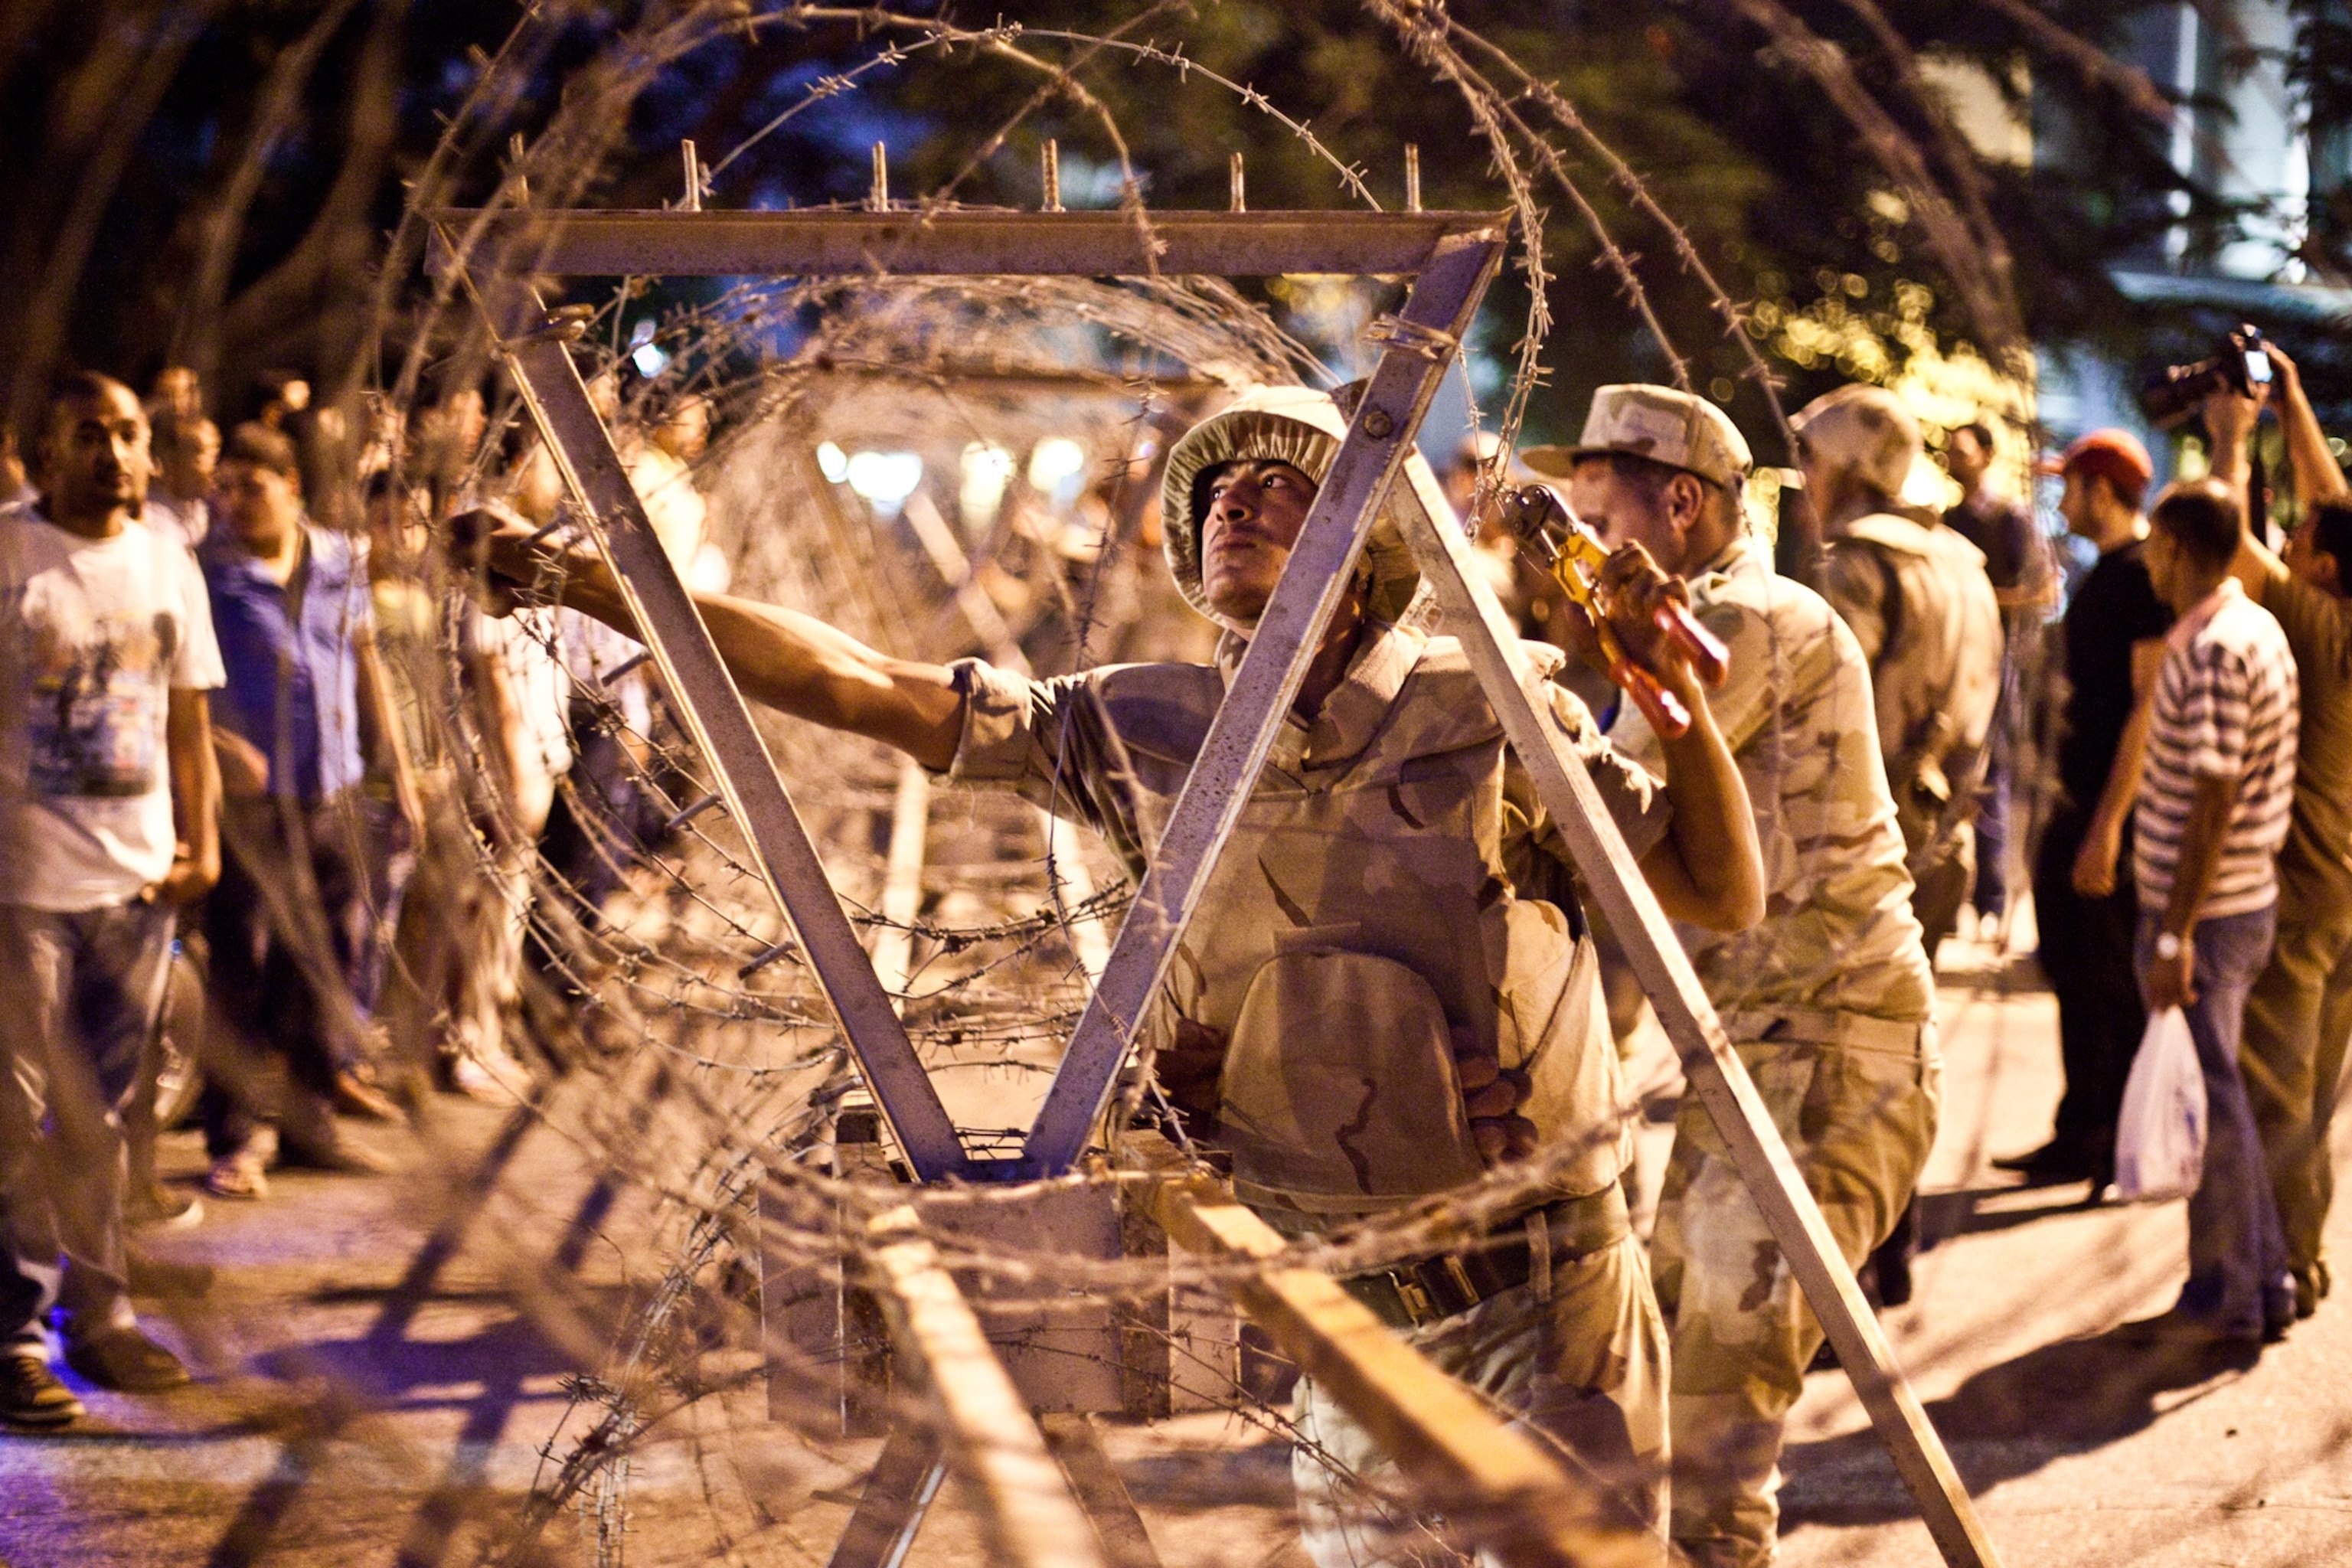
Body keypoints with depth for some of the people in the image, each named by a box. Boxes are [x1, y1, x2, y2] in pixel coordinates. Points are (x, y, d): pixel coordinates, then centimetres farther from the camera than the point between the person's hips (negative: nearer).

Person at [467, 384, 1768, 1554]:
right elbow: (855, 685, -2)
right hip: (1351, 1309, 3)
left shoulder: (1488, 710, -6)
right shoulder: (1142, 733, 0)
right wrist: (591, 584, -7)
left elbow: (1722, 894, -1)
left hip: (1544, 1290, -2)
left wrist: (1677, 691, -17)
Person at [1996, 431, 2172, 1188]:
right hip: (2081, 802, 10)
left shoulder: (2146, 575, -17)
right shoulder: (2106, 573, 13)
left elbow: (2152, 706, -22)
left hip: (2120, 807, -10)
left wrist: (2110, 821, -25)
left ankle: (2122, 1147, 6)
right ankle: (2080, 1138, 22)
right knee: (2073, 969, 14)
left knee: (2111, 983, -3)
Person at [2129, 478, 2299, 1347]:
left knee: (2207, 1099, 1)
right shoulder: (2256, 627, 10)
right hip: (2246, 897, 10)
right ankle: (2264, 1281, 25)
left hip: (2206, 910, -10)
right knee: (2219, 1092, 18)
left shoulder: (2216, 652, -21)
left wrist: (2176, 934, -21)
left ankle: (2227, 1297, 10)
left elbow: (2213, 803, -23)